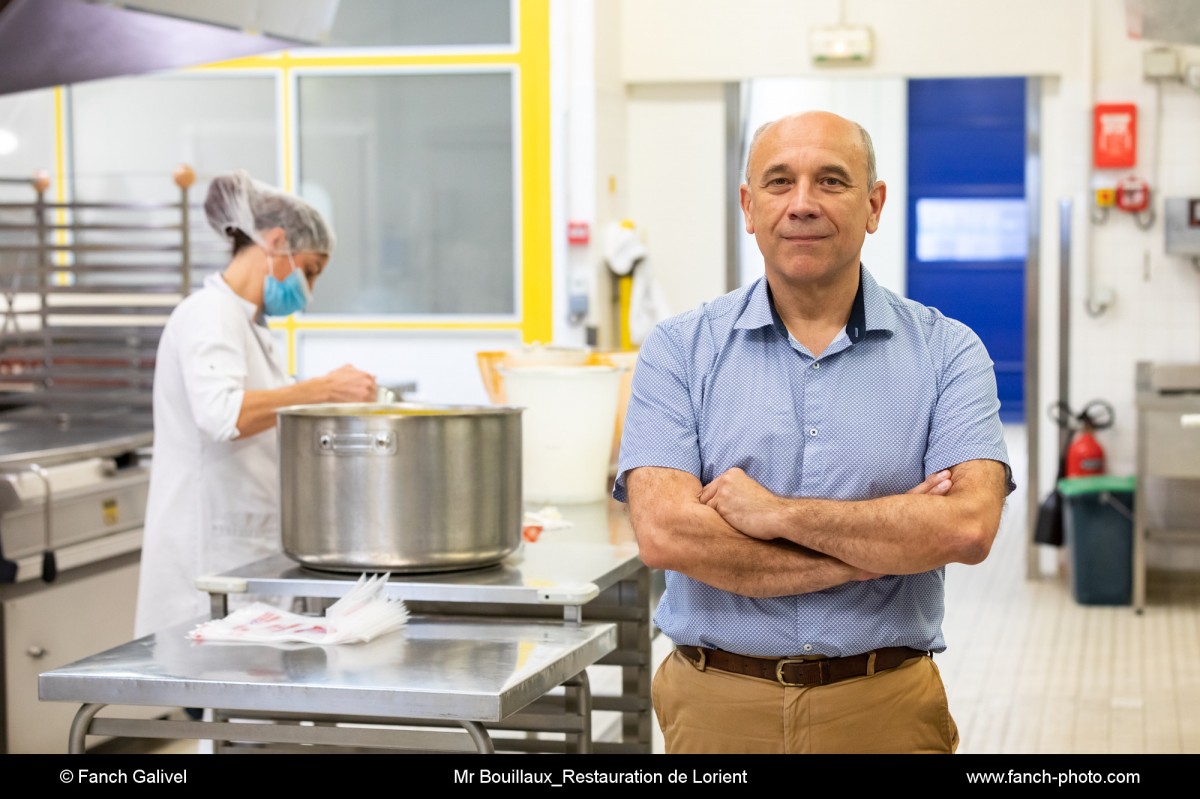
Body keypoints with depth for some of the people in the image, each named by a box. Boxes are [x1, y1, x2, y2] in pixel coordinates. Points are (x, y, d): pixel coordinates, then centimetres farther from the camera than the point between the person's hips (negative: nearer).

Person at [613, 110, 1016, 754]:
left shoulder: (947, 352, -1)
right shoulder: (679, 350, -2)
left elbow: (968, 526, -16)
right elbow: (665, 533, -15)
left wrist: (777, 512, -17)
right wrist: (887, 541, -15)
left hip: (885, 712, 0)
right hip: (718, 706, 0)